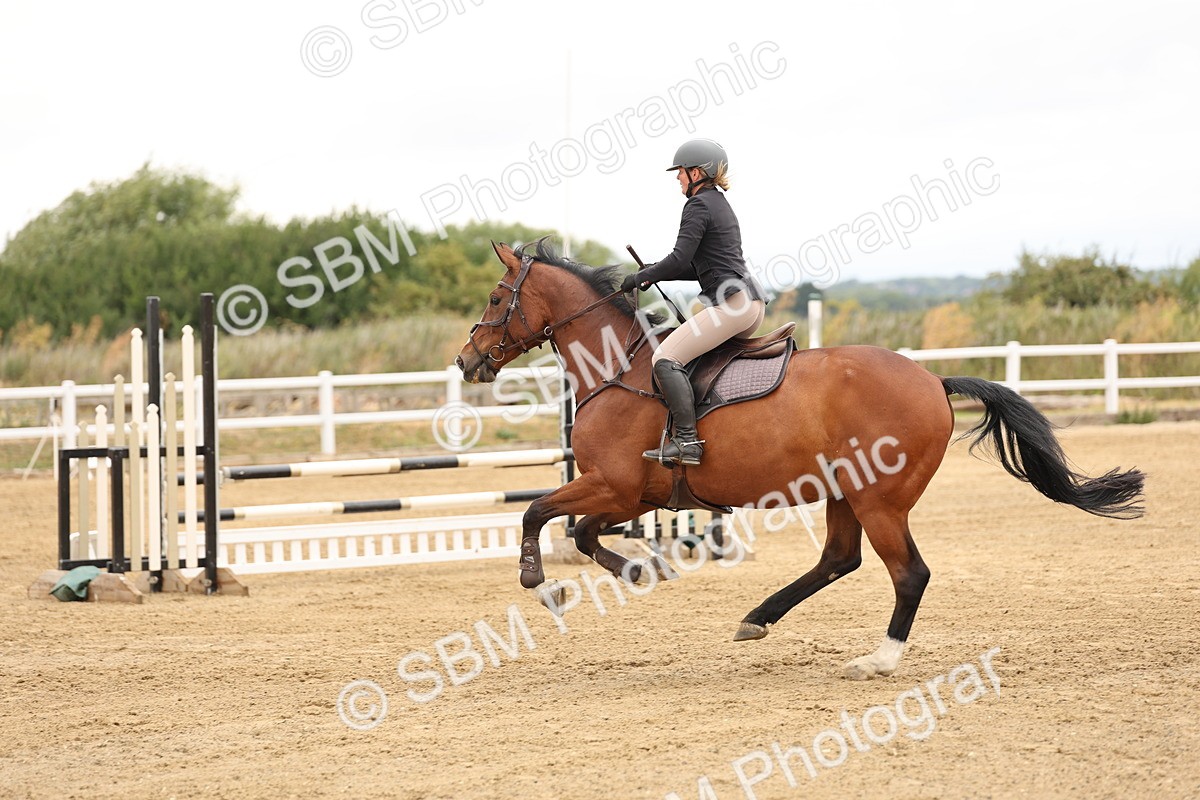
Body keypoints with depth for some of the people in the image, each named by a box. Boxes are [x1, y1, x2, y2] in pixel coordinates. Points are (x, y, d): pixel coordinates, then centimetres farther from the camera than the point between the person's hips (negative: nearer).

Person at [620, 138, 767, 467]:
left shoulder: (698, 205, -5)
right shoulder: (720, 204, 25)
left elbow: (680, 259, -14)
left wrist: (641, 277, -1)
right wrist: (658, 275, 21)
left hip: (731, 303, -10)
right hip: (753, 304, 10)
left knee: (665, 359, -15)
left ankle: (687, 441, -25)